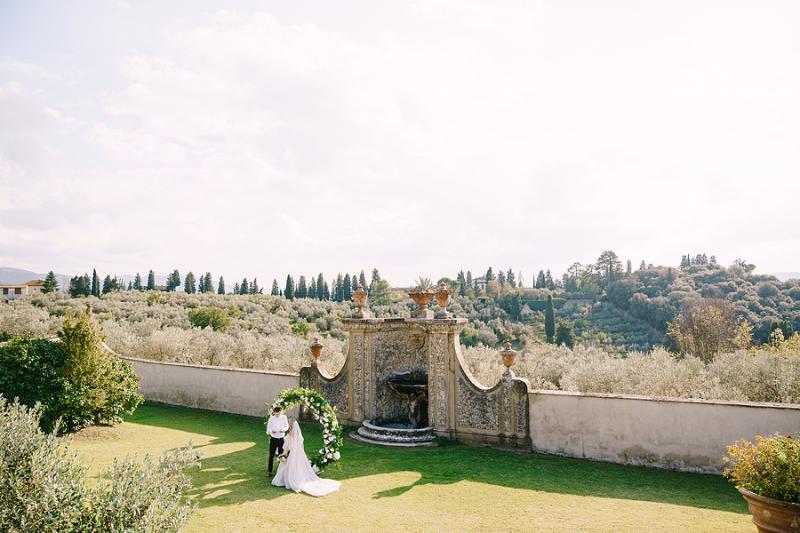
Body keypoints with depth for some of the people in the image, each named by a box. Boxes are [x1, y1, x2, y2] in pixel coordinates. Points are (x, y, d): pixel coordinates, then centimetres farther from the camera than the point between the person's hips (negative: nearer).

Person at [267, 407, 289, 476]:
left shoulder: (284, 417, -5)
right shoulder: (271, 418, -8)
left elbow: (287, 426, 4)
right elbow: (268, 429, -2)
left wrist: (283, 429, -17)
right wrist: (272, 431, -23)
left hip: (281, 438, 1)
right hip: (273, 438, -1)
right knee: (271, 455, 3)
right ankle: (269, 471, 16)